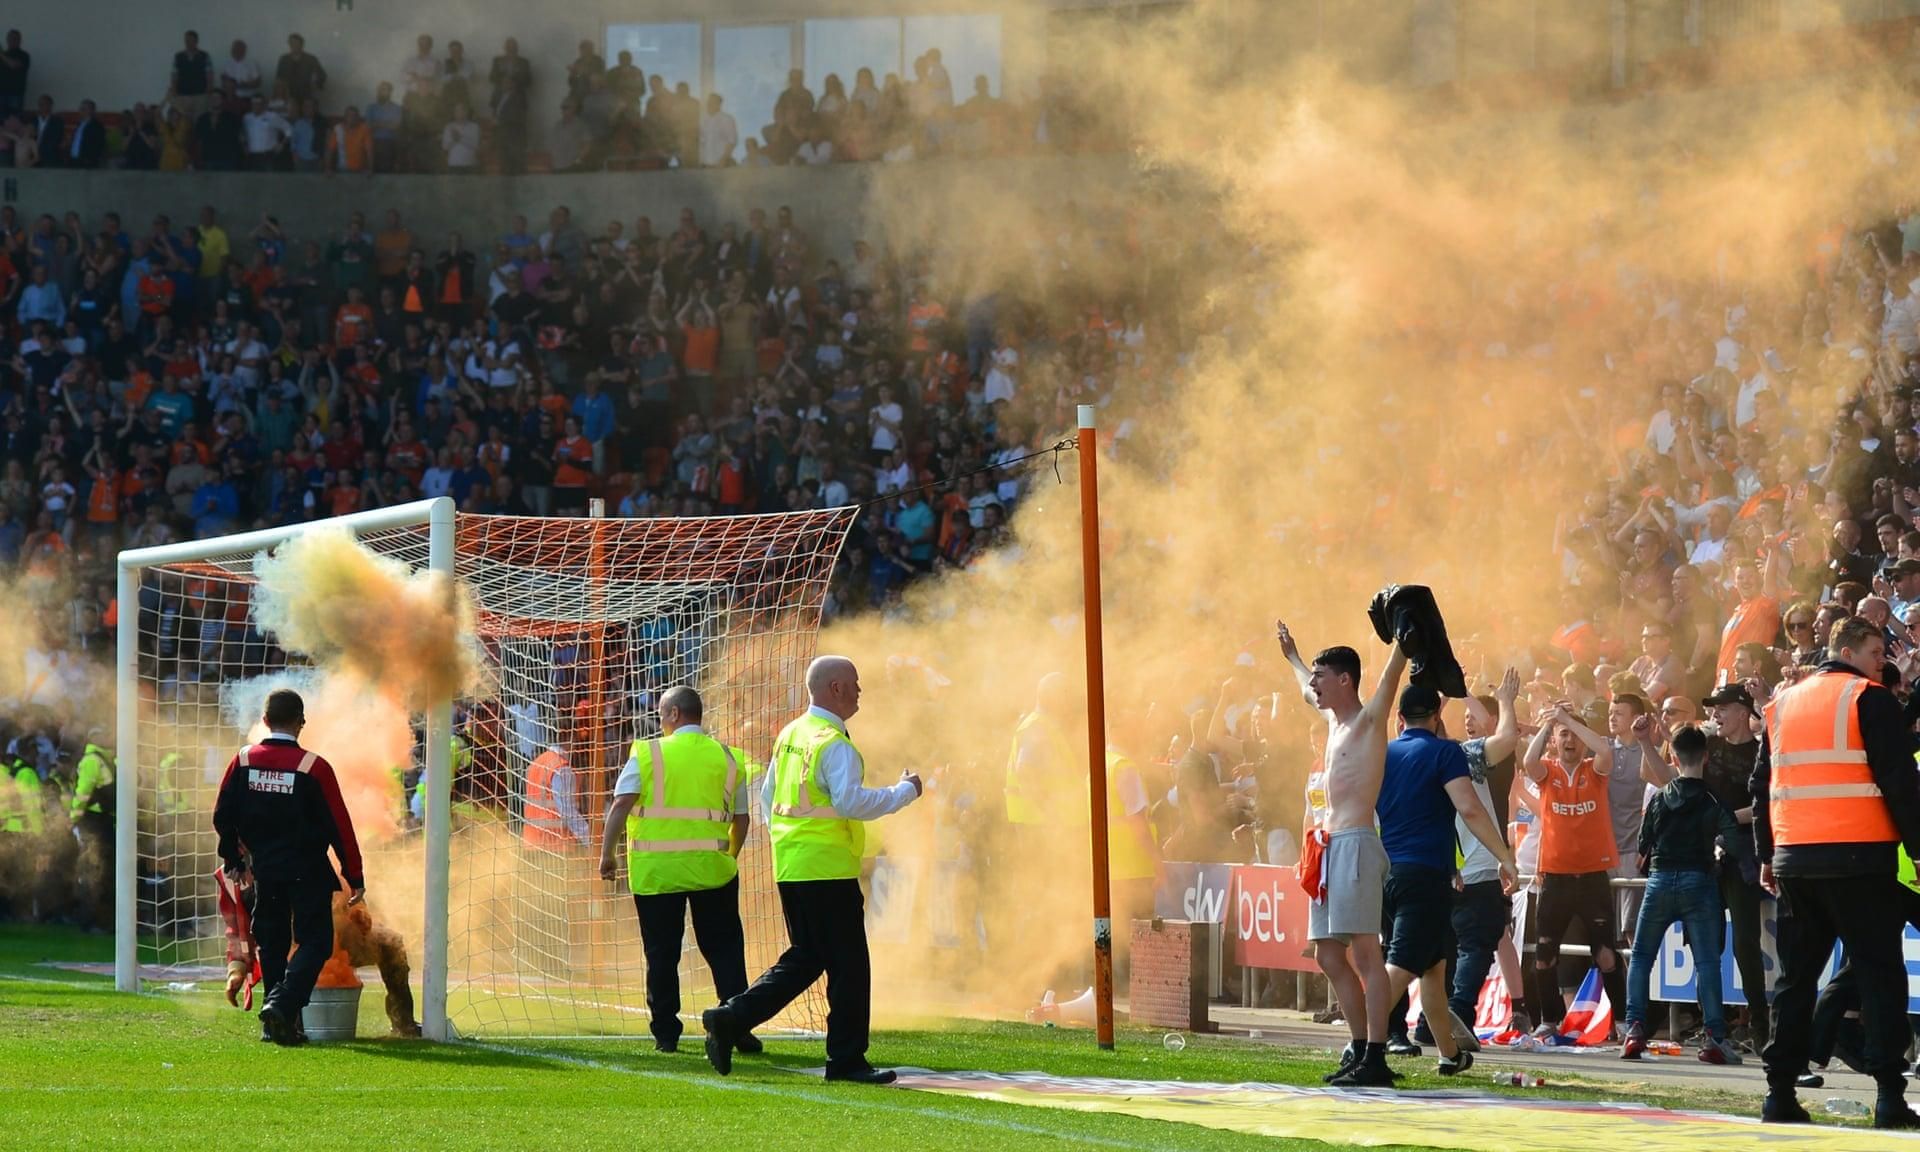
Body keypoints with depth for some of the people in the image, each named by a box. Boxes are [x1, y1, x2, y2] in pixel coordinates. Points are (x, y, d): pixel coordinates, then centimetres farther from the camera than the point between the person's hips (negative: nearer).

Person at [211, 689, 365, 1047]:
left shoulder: (243, 761, -1)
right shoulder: (314, 767, -13)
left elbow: (222, 816, 6)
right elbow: (340, 827, -9)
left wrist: (233, 860, 22)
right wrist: (355, 878, -1)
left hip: (264, 870, 4)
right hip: (307, 871, -4)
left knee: (272, 945, 14)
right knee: (315, 942, 1)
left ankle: (283, 1025, 14)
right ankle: (281, 1005, -20)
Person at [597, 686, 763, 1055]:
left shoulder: (648, 754, -1)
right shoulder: (729, 758, 8)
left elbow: (620, 805, -9)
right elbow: (741, 818, 11)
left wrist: (606, 854, -5)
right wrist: (730, 857, 26)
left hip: (656, 871, -2)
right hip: (711, 868, 2)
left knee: (662, 955, 7)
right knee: (724, 951, 8)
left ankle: (666, 1034, 8)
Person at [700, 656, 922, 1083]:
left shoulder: (790, 735, 13)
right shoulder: (834, 745, -15)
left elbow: (768, 796, 20)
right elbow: (851, 802, -25)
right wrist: (904, 792, -14)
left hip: (790, 867, 9)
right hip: (828, 868, -9)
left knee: (805, 957, 16)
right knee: (848, 964, 0)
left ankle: (730, 1020, 6)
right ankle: (846, 1059, 3)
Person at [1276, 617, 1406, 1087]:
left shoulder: (1370, 719, -4)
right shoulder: (1333, 719, 20)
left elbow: (1391, 677, -18)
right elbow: (1307, 691, 41)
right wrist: (1291, 655, 54)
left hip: (1357, 845, -9)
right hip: (1329, 848, 9)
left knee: (1365, 952, -12)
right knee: (1329, 955, 9)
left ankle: (1375, 1057, -16)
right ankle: (1359, 1046, 13)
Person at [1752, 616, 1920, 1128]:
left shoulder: (1782, 706, 16)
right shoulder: (1871, 701, -4)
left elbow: (1762, 785, 17)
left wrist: (1767, 855, 21)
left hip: (1794, 859, 6)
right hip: (1860, 856, -6)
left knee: (1796, 975, 11)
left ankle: (1780, 1093, 7)